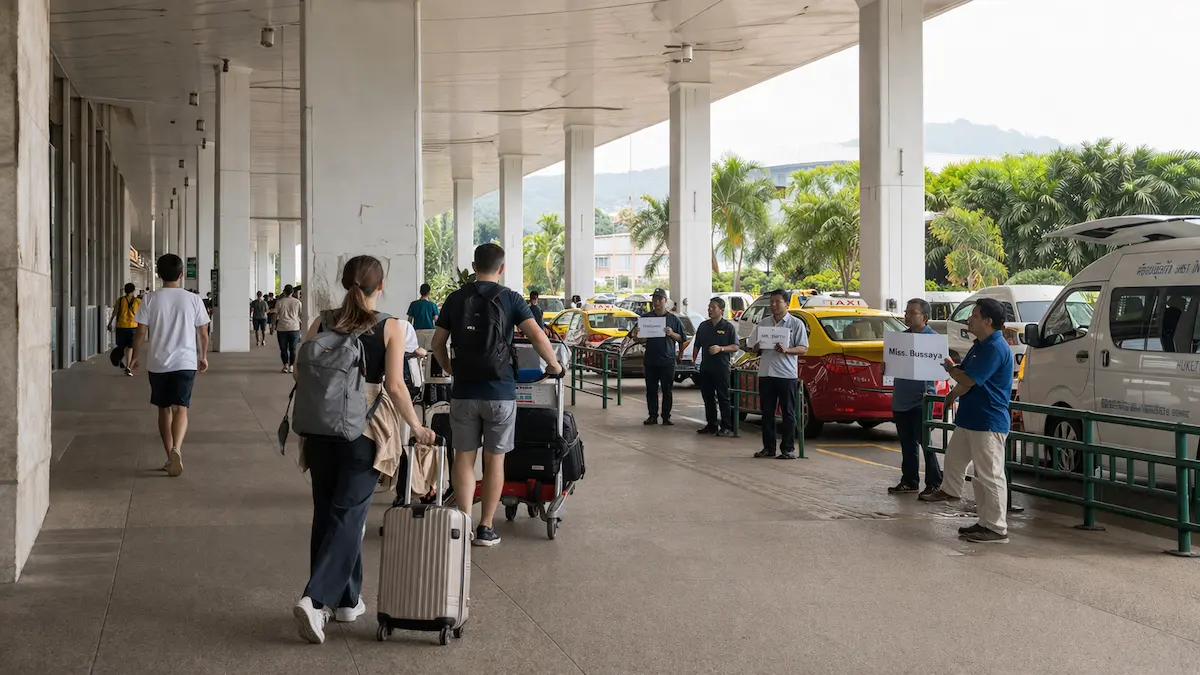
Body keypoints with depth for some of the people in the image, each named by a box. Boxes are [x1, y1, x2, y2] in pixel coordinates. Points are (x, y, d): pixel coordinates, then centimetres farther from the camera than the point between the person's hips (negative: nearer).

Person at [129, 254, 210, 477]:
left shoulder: (150, 300, -3)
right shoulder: (193, 300, -1)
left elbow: (141, 333, -3)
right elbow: (203, 333, 4)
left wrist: (136, 357, 11)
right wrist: (203, 356, 19)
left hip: (157, 363, 1)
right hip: (185, 362, -1)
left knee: (164, 409, 14)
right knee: (180, 408, -6)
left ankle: (170, 457, 21)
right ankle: (176, 449, -31)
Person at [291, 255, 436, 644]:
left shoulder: (321, 324, 4)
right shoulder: (391, 327, -6)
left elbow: (301, 375, 3)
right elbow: (394, 385, -11)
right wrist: (417, 427, -1)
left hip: (322, 429, 4)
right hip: (365, 429, -4)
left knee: (326, 513, 14)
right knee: (348, 516, -2)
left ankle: (346, 599, 20)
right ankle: (315, 598, -15)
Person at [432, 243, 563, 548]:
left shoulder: (456, 299, 4)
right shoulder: (510, 298, -3)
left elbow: (437, 343, 8)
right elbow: (537, 336, -13)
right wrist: (554, 365, 2)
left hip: (464, 391, 2)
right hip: (500, 391, -2)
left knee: (464, 457, 9)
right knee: (494, 460, 6)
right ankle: (485, 528, 8)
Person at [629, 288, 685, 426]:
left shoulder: (673, 319, 4)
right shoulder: (645, 318, 7)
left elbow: (681, 338, 5)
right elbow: (641, 340, 9)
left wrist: (672, 334, -14)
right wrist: (636, 336, -14)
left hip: (668, 360, -1)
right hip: (650, 360, 1)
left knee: (667, 390, 2)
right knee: (651, 390, 5)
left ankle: (666, 417, 8)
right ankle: (652, 416, 12)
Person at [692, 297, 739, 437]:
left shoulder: (728, 327, -2)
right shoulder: (703, 326, 13)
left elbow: (735, 347, -5)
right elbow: (697, 345, 20)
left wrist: (721, 349, -19)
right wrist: (693, 360, 10)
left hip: (721, 367, -6)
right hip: (705, 367, 6)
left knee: (723, 398, -5)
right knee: (708, 398, 9)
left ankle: (726, 427, -3)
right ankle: (711, 425, 18)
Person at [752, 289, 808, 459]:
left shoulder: (796, 323, 2)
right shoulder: (763, 323, 15)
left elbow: (803, 349, -3)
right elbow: (755, 348, 21)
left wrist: (786, 350, -19)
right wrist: (757, 348, -3)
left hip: (787, 375, -4)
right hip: (765, 374, 4)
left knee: (788, 413, 0)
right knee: (767, 412, 7)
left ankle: (788, 449, 5)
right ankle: (768, 447, 14)